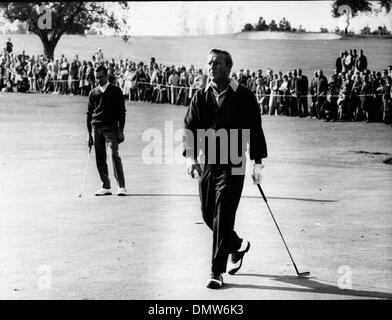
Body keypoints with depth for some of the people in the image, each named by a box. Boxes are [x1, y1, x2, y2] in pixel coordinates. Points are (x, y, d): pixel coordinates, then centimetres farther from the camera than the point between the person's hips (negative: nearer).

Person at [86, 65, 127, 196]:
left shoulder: (116, 91, 4)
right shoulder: (93, 93, 13)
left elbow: (121, 111, 2)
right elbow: (89, 114, 16)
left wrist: (121, 130, -6)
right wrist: (89, 134, 11)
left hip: (111, 127, -4)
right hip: (96, 127, 4)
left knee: (115, 154, -15)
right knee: (100, 158, 2)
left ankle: (121, 186, -15)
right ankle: (106, 187, 9)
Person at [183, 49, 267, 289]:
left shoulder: (244, 97, -3)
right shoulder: (201, 97, 7)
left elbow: (255, 130, 1)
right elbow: (190, 127, 3)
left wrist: (258, 163, -1)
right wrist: (190, 156, -13)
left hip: (233, 166, -5)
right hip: (207, 164, 5)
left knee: (223, 218, -8)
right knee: (208, 215, 12)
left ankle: (217, 272, -2)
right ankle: (238, 245, 40)